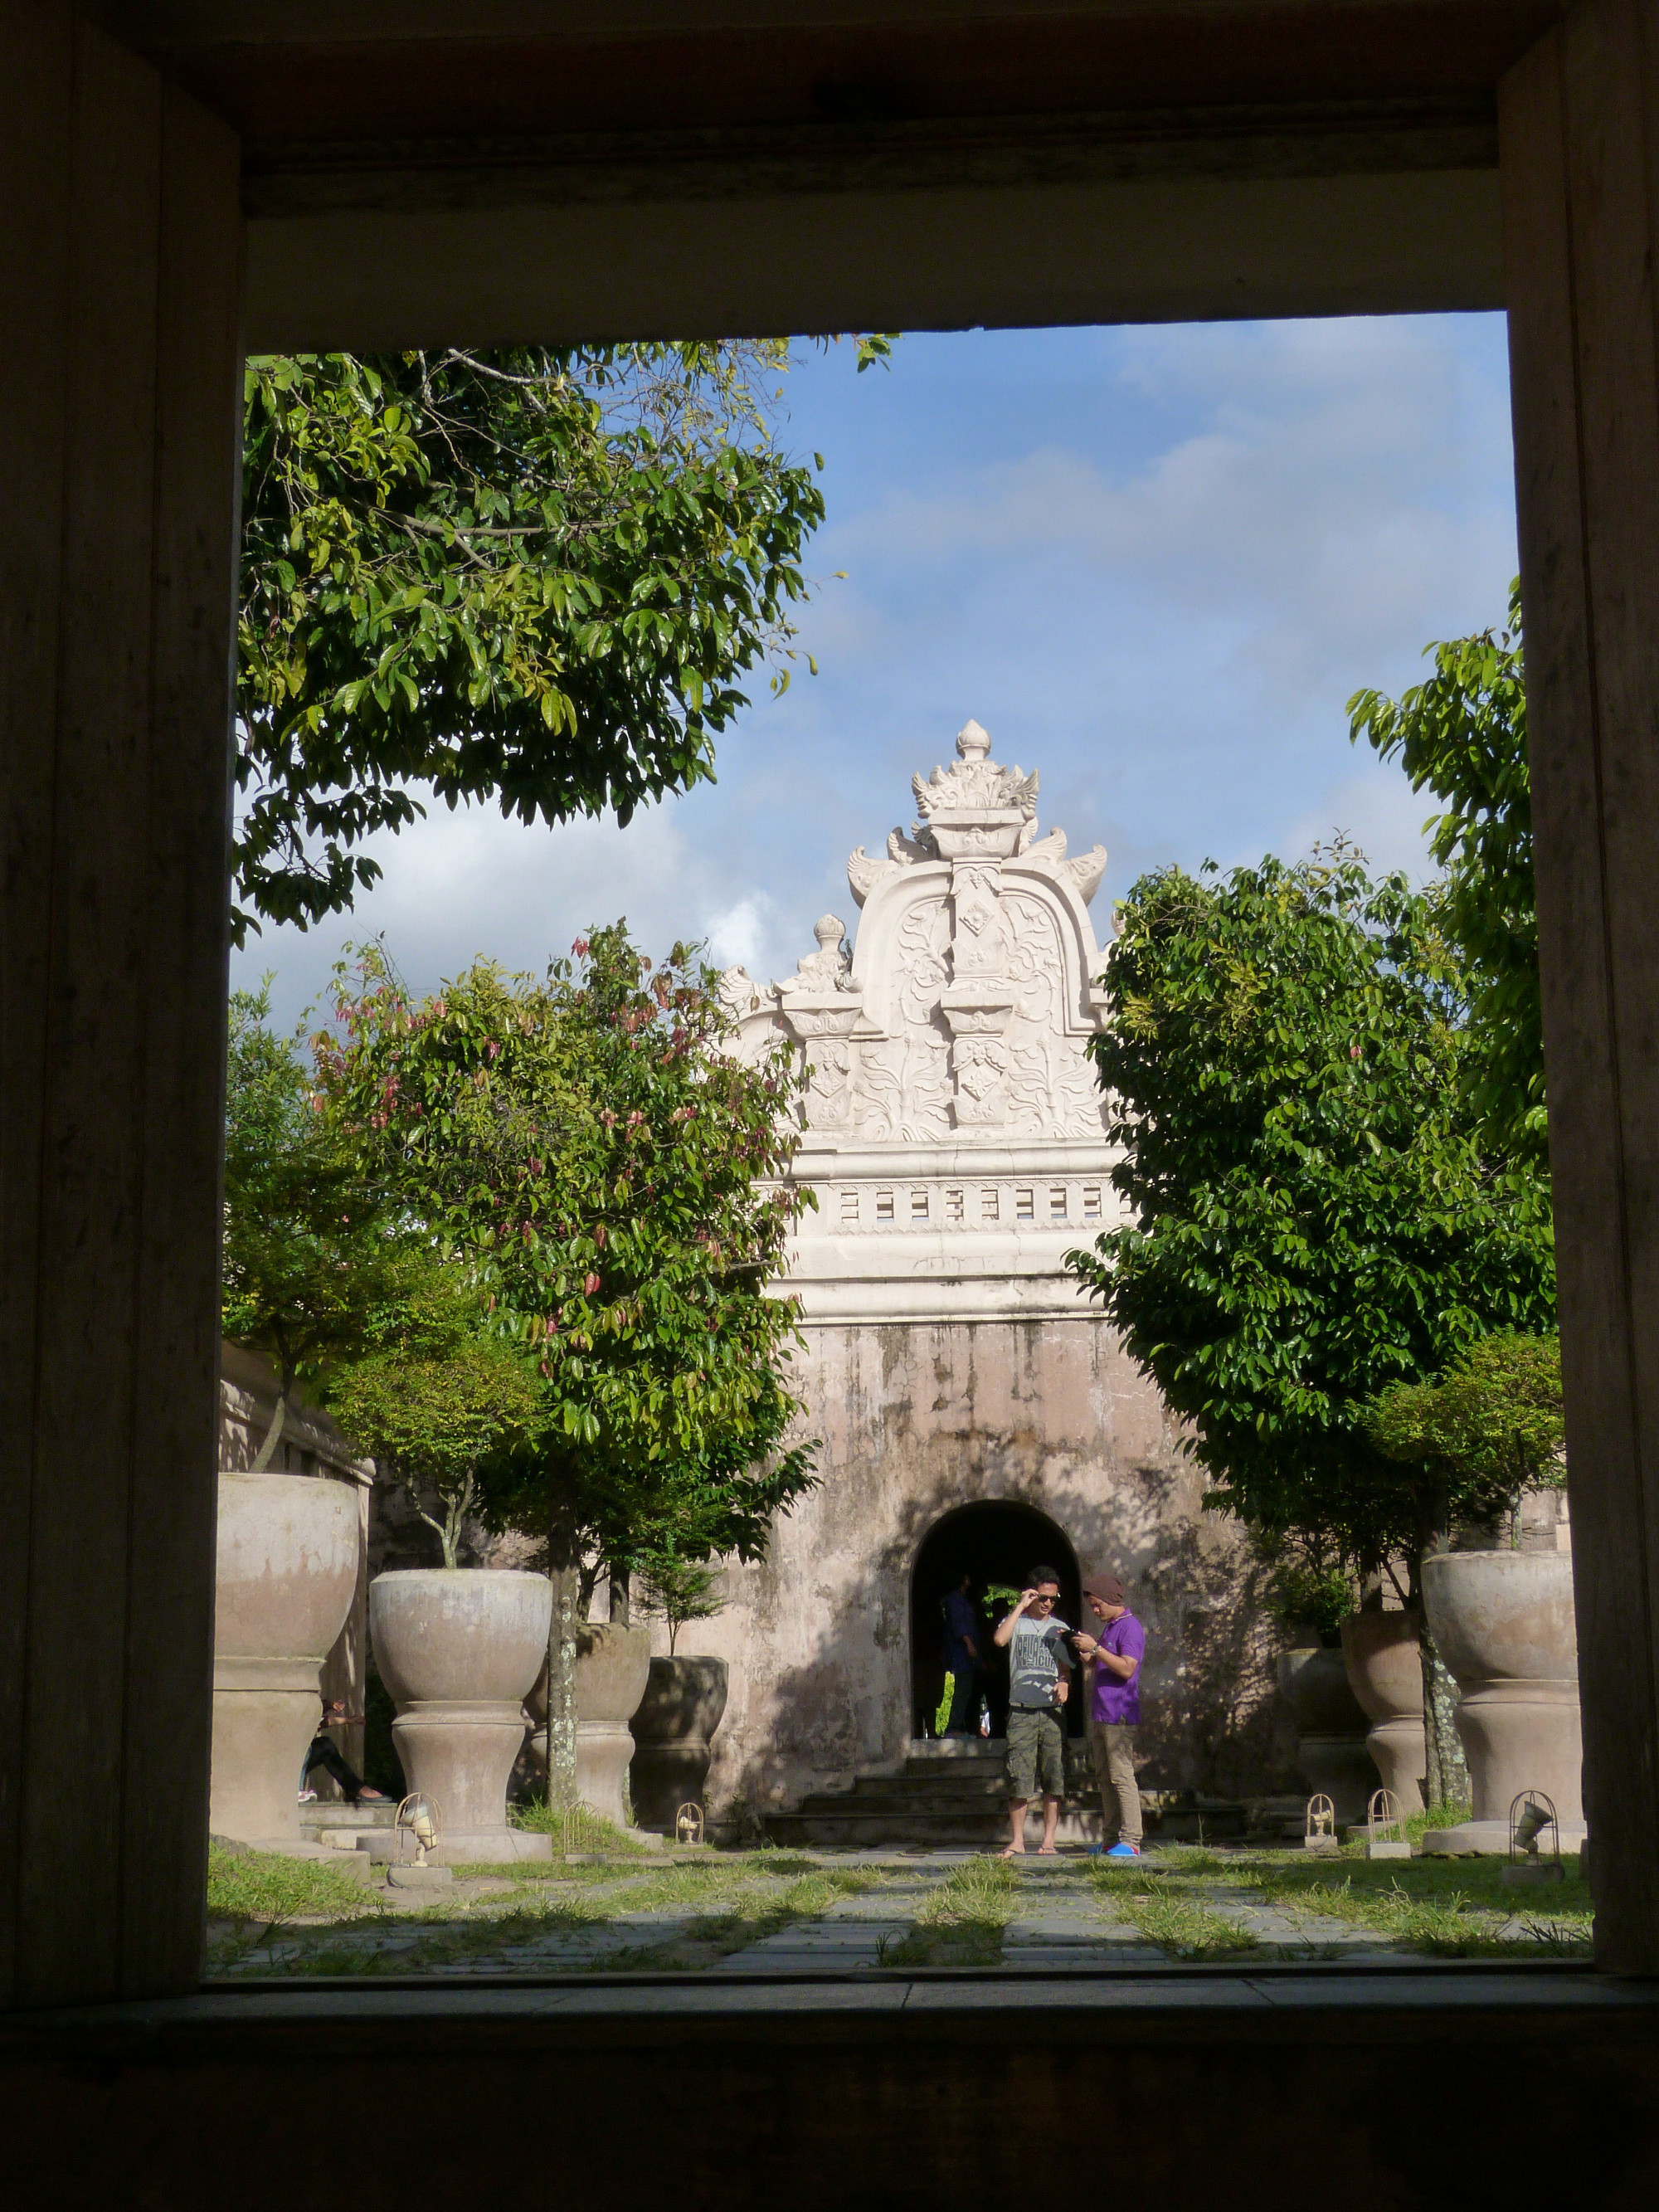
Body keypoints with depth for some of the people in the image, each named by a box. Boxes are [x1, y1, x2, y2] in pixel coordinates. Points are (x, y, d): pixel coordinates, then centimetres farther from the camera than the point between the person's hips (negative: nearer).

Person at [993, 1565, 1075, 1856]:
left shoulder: (1060, 1629, 16)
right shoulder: (1016, 1623, 8)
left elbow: (1065, 1668, 15)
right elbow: (1000, 1638, -15)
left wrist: (1064, 1684, -8)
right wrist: (1021, 1606, -9)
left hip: (1052, 1712, 2)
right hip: (1021, 1711, -2)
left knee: (1054, 1780, -1)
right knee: (1019, 1780, -5)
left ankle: (1048, 1840, 5)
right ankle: (1017, 1842, 0)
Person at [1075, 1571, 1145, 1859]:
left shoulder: (1130, 1627, -11)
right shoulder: (1108, 1628, 19)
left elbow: (1126, 1669, -21)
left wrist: (1095, 1648, -21)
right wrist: (1083, 1653, 9)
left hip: (1120, 1715, -10)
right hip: (1100, 1714, 10)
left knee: (1122, 1776, -11)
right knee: (1104, 1778, 11)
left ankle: (1130, 1842, -11)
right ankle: (1109, 1838, 15)